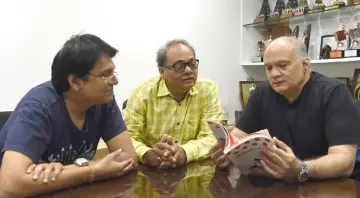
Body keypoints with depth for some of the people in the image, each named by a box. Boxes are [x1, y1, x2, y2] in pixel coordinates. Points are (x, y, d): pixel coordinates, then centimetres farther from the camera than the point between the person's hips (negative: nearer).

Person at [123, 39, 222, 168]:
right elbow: (127, 137, -9)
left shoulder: (208, 90, -4)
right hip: (150, 171, 0)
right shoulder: (143, 92, -6)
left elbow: (211, 138, -10)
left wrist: (185, 153, -29)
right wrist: (147, 154, -30)